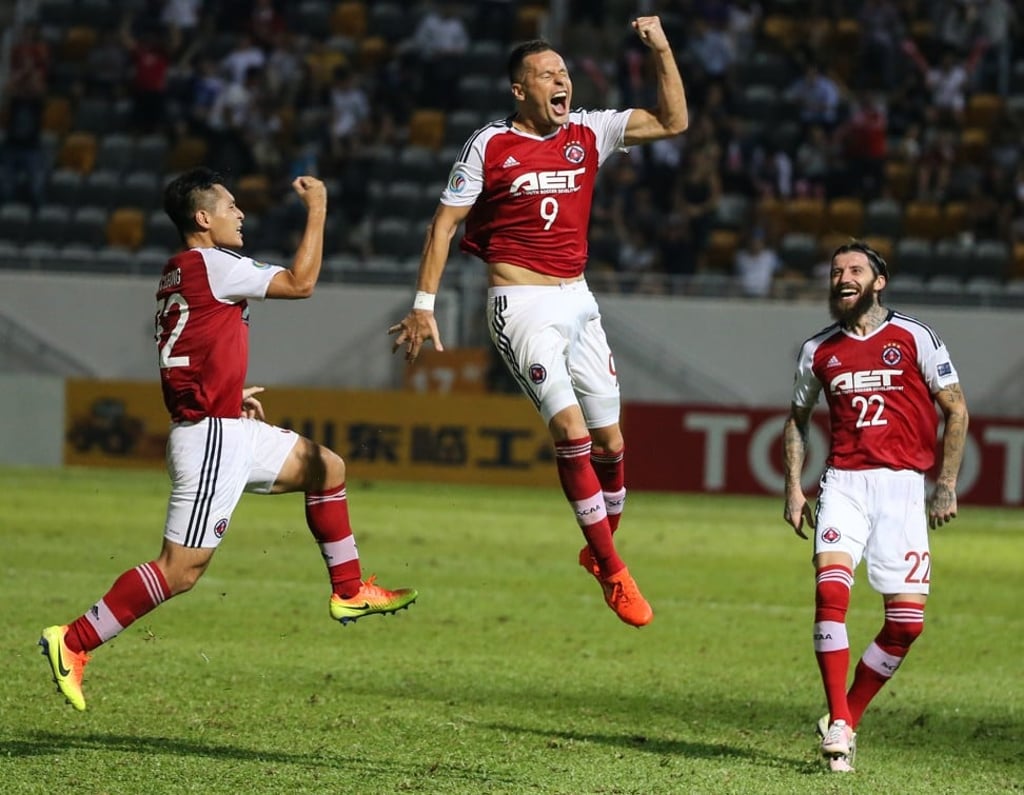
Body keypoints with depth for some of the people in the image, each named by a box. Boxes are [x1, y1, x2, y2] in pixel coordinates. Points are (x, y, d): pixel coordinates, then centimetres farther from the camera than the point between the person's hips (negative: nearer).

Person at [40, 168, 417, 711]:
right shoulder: (211, 265, -14)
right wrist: (316, 212, -6)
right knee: (181, 569, -11)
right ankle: (73, 642, -8)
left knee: (326, 467, 19)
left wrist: (231, 395, 19)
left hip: (229, 429, 11)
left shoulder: (177, 274, 15)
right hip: (211, 437, -11)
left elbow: (190, 361, 21)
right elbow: (300, 283, -13)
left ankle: (349, 592, 26)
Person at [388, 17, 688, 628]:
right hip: (522, 305, -5)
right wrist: (424, 304, -5)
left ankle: (602, 549, 27)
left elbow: (673, 122, 6)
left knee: (610, 440, 4)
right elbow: (446, 222, 0)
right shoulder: (490, 145, -4)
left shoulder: (588, 133, 7)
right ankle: (613, 572, -13)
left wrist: (662, 50, -5)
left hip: (577, 298, 5)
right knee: (570, 427, -19)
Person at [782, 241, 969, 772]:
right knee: (831, 585, -22)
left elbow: (956, 411, 5)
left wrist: (946, 486, -1)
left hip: (902, 484, -1)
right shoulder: (818, 350, 11)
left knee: (907, 618, -8)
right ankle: (838, 723, -19)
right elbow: (797, 419, 24)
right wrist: (794, 486, 12)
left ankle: (849, 716, 10)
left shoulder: (914, 339, 2)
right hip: (843, 483, 1)